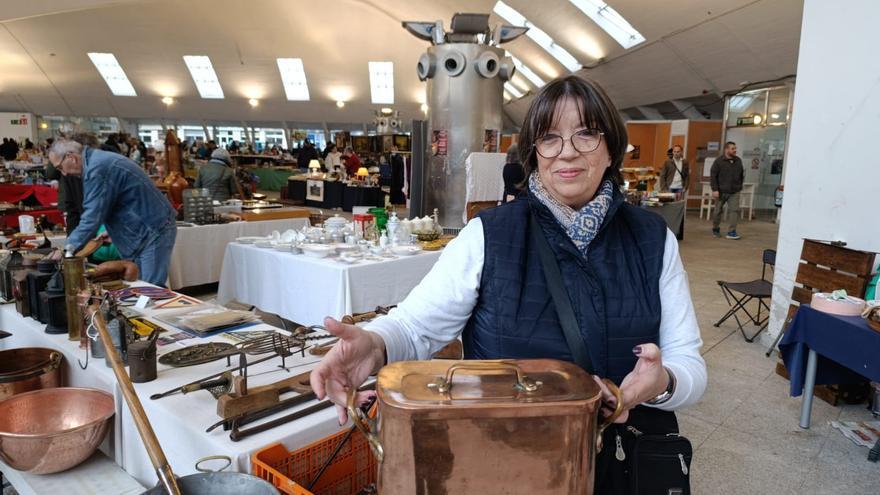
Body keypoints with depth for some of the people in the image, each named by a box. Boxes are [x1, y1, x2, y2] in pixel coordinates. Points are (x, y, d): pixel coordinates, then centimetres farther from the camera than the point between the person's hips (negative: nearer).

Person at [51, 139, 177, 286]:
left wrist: (68, 249, -11)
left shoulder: (96, 169, -19)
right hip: (149, 228, 10)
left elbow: (92, 216, -19)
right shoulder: (99, 160, 13)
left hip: (154, 231, -10)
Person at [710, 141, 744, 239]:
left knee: (734, 210, -9)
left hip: (734, 192, 3)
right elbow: (713, 175, -9)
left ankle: (731, 232, -7)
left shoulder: (738, 161, 7)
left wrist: (739, 186, 13)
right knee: (718, 211, 9)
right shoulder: (719, 161, -7)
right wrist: (715, 189, -15)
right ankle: (715, 229, 28)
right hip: (721, 191, -3)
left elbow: (741, 175, 17)